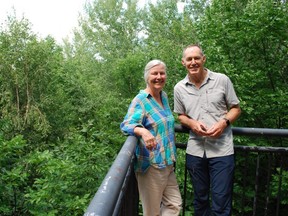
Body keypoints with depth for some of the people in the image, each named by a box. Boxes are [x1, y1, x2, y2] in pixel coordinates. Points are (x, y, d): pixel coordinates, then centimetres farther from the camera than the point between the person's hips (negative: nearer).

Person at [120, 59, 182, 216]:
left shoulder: (164, 96, 11)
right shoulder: (140, 100, -12)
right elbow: (127, 124, -25)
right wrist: (143, 131, -43)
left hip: (167, 163, 8)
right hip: (151, 164, -7)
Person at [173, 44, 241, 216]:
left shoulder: (222, 80, -3)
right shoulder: (179, 88, 4)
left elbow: (236, 108, 4)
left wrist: (224, 122, -16)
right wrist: (192, 123, -8)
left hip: (222, 149, -3)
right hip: (195, 150, 3)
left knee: (221, 201, -1)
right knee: (200, 198, 18)